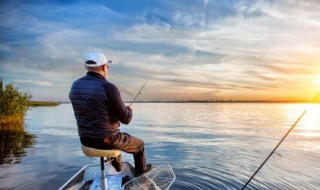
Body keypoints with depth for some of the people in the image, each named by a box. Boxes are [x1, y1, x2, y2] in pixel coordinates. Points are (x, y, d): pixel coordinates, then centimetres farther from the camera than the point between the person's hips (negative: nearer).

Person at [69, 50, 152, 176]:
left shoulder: (75, 86, -3)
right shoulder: (108, 88, -24)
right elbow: (126, 119, -18)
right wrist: (129, 109, 5)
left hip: (85, 140, 7)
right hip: (106, 140, -6)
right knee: (139, 144, 22)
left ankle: (117, 166, 56)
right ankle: (140, 170, 46)